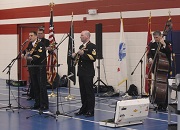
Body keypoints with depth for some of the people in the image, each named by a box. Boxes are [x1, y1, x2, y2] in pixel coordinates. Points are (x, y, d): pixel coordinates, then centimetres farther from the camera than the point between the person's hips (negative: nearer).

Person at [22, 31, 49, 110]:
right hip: (32, 68, 7)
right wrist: (24, 54, -4)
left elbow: (39, 55, -23)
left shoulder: (40, 44, -11)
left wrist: (31, 58, -37)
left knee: (42, 86, -5)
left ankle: (44, 104, -1)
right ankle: (37, 103, 19)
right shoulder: (30, 44, 13)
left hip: (40, 68, -7)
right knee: (35, 86, 10)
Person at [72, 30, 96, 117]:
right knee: (83, 92, 11)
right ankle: (84, 109, 18)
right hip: (81, 72, 8)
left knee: (89, 92, -5)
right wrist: (74, 55, 7)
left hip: (88, 73, -8)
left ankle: (90, 111, -1)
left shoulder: (92, 46, -7)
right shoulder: (81, 47, 19)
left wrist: (83, 54, -21)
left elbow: (93, 58, -19)